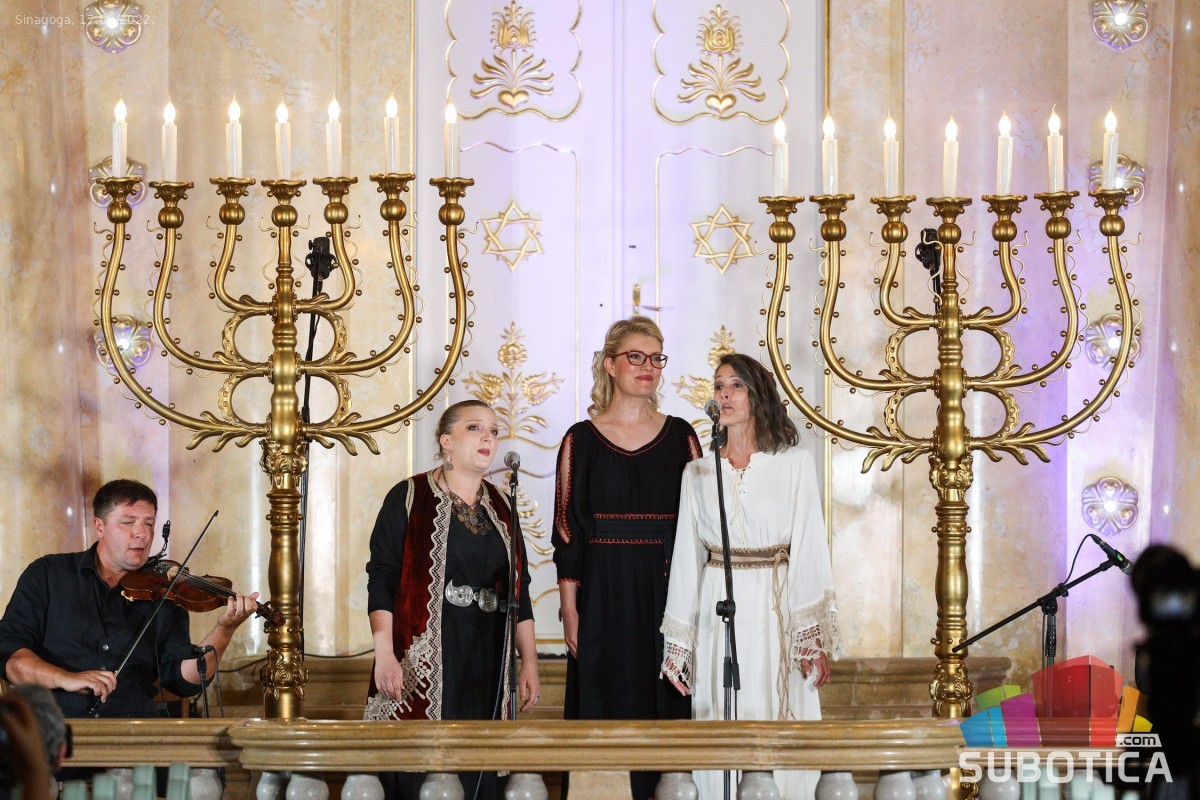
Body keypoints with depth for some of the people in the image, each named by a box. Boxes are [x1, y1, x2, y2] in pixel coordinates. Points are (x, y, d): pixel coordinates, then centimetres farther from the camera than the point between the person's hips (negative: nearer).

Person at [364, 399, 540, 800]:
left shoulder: (499, 507, 14)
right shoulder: (409, 498, -2)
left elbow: (519, 592, 14)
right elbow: (381, 580, -7)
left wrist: (529, 662, 8)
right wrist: (384, 655, -17)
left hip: (487, 662, 5)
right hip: (424, 661, -5)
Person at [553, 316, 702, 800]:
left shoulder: (680, 437, 7)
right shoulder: (581, 440, 3)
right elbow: (567, 530, 2)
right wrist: (569, 610, -5)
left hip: (666, 593, 1)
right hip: (603, 593, -1)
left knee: (664, 708, 1)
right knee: (605, 708, -1)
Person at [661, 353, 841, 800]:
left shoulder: (794, 464, 1)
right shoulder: (698, 473, 9)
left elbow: (808, 550, -4)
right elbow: (687, 559, 10)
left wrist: (814, 636, -10)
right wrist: (678, 646, 8)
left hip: (775, 611, -2)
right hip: (717, 612, 2)